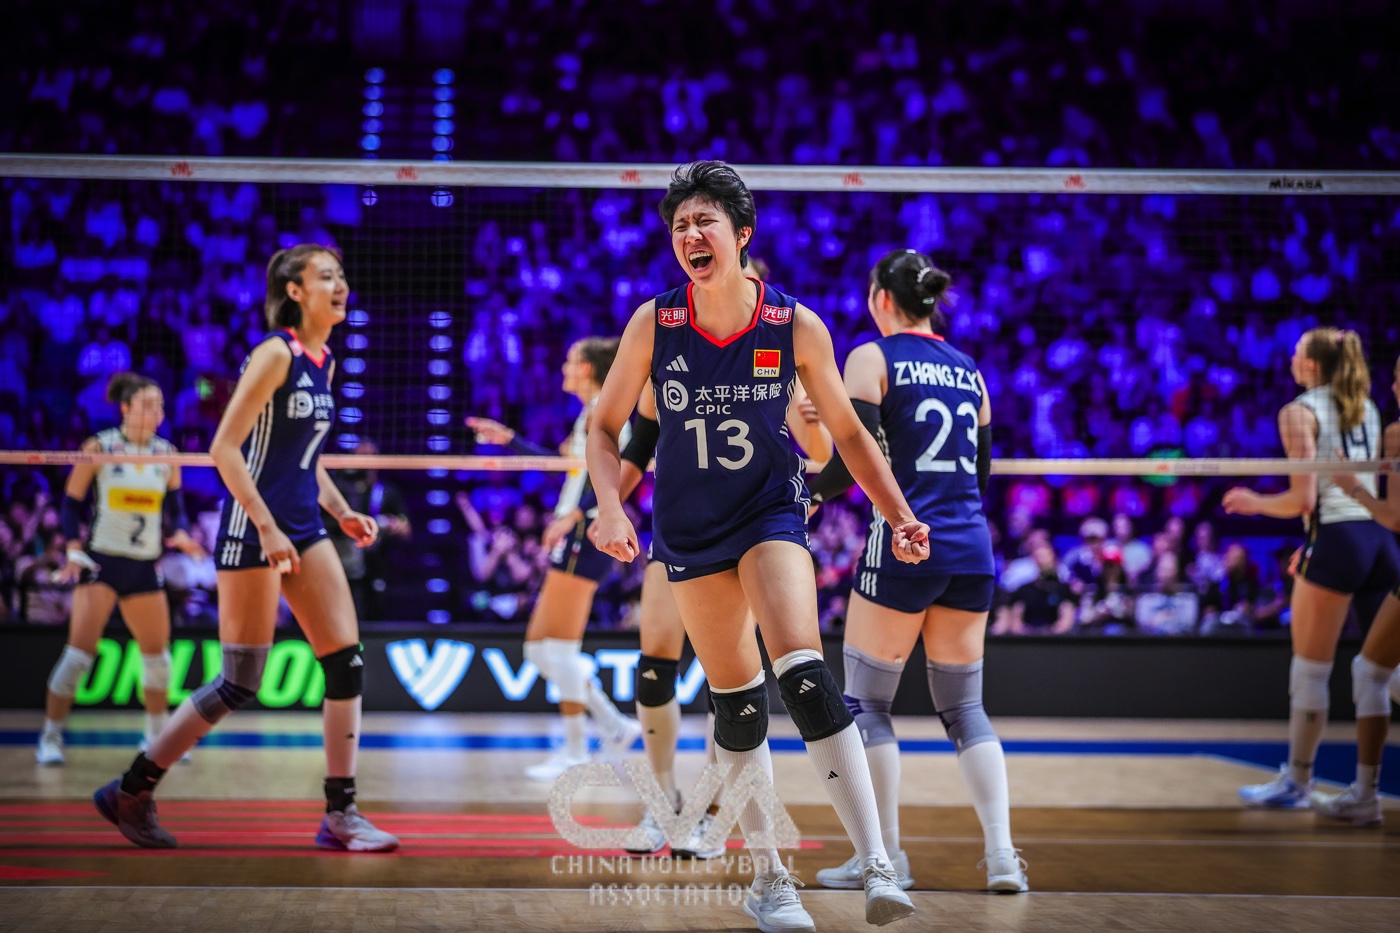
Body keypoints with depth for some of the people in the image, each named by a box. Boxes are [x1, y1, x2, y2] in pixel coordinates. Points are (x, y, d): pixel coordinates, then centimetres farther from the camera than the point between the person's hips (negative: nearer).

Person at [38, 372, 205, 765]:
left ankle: (157, 736, 26)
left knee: (157, 652, 10)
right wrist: (74, 548, -16)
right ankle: (50, 736, -4)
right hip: (101, 559, -4)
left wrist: (181, 534, -12)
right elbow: (71, 504, -3)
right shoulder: (99, 448, -5)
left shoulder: (167, 455, 6)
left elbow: (175, 509, 9)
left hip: (146, 566, 5)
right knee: (81, 649, -13)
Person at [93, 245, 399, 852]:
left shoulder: (324, 362, 13)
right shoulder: (276, 353, -12)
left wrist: (342, 513, 10)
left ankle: (340, 815, 6)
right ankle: (130, 791, 10)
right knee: (240, 683, -4)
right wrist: (267, 527, -22)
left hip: (303, 530, 8)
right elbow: (224, 449, -17)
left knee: (347, 663, 0)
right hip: (253, 529, -8)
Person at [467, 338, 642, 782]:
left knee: (558, 646, -9)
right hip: (574, 543, 10)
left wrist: (575, 516, -28)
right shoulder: (590, 415, 21)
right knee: (539, 647, 8)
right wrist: (508, 438, 34)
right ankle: (614, 726, 10)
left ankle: (576, 751, -3)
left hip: (586, 538, -10)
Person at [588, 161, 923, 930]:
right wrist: (610, 508, -13)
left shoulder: (795, 326, -9)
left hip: (771, 513, -2)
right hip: (689, 527, 2)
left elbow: (848, 433, 2)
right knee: (736, 703, 4)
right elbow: (604, 427, 3)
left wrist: (900, 517, -6)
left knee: (803, 676, -22)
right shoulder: (654, 324, -7)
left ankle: (876, 866, -25)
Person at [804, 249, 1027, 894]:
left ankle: (885, 857, 5)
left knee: (865, 701, 6)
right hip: (971, 549, 6)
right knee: (964, 707, 11)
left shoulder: (871, 358, -2)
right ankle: (1002, 855, 0)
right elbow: (981, 470, 17)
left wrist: (811, 495, 6)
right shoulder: (968, 369, 15)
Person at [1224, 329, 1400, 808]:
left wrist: (1254, 503, 8)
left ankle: (1297, 781, 7)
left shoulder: (1299, 412, -4)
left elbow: (1302, 499, -11)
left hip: (1339, 536, -7)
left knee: (1309, 670, 1)